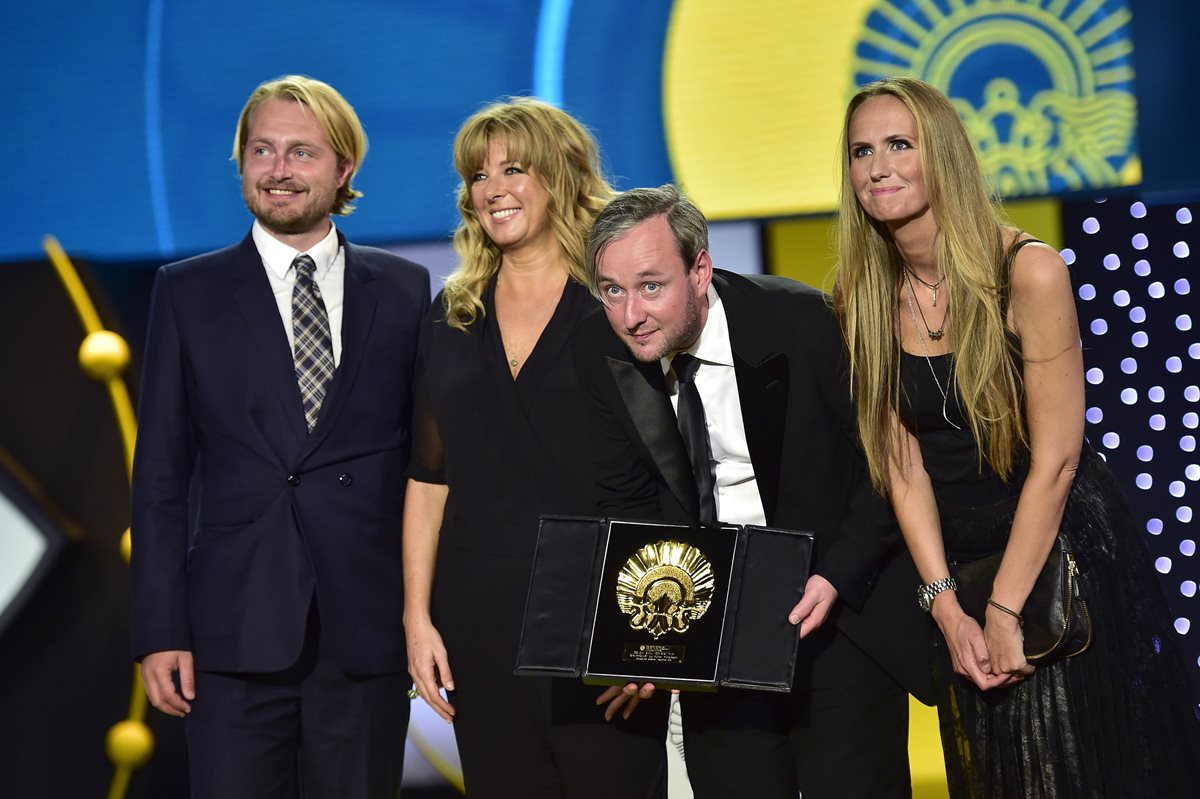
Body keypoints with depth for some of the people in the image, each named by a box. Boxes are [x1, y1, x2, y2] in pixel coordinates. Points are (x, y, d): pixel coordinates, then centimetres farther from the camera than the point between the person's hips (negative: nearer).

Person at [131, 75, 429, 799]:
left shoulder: (403, 290, 8)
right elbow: (161, 473, 4)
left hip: (366, 631, 1)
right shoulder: (188, 293, 6)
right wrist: (160, 630, -3)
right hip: (235, 631, -1)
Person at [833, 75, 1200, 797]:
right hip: (957, 568, 4)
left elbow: (1054, 459, -17)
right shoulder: (867, 302, -3)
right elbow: (904, 464, -3)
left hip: (1064, 555, -4)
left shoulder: (1029, 272, -17)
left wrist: (1006, 610, -16)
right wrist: (946, 606, -10)